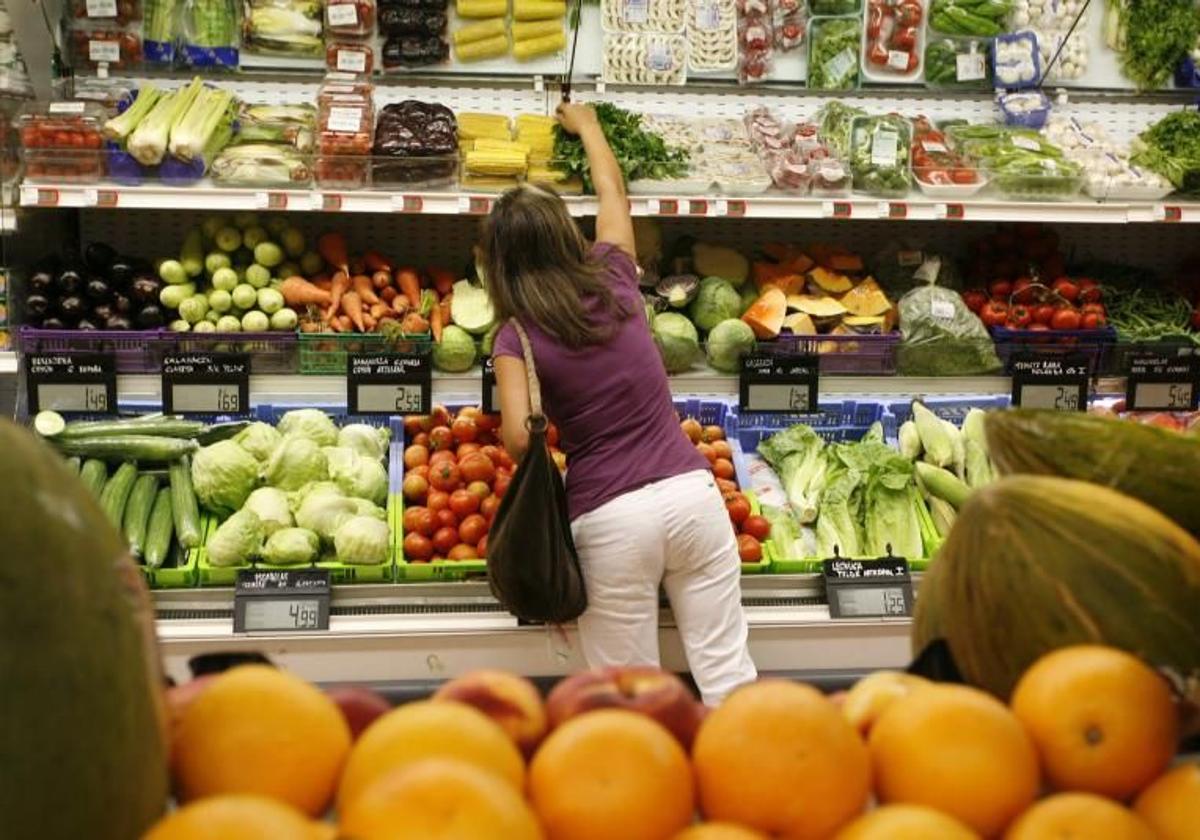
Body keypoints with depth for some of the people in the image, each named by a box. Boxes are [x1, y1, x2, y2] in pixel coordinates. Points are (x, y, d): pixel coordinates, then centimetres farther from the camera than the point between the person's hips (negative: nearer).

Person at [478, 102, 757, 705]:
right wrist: (586, 124, 40)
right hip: (690, 490, 3)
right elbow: (612, 188, 24)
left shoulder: (517, 335, -3)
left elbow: (519, 438, -16)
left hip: (610, 517, -3)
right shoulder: (613, 282, 6)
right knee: (726, 668, 8)